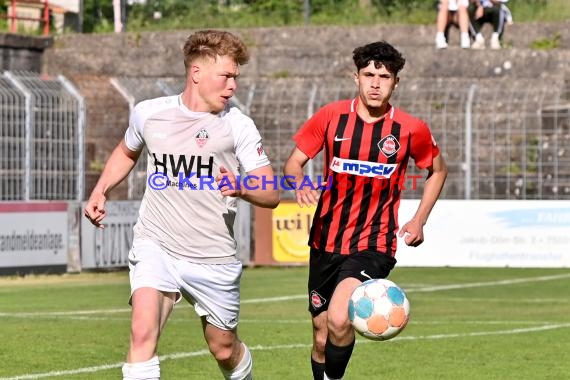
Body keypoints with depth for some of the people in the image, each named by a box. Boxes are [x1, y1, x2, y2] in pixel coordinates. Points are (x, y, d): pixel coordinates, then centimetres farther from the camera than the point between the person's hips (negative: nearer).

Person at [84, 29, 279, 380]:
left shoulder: (238, 126, -7)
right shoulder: (149, 113, 0)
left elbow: (271, 194, -8)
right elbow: (127, 152, 24)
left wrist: (241, 188, -29)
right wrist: (100, 192, 10)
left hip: (214, 259, 0)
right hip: (156, 246, 0)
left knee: (225, 350, 14)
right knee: (143, 333, -23)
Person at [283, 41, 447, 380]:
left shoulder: (411, 129, -5)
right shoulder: (331, 116, -3)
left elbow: (438, 170, 14)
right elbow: (293, 164, 1)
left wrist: (419, 221, 5)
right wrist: (300, 183, -22)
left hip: (374, 245, -3)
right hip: (326, 241, 3)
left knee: (339, 320, -26)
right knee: (322, 336, 10)